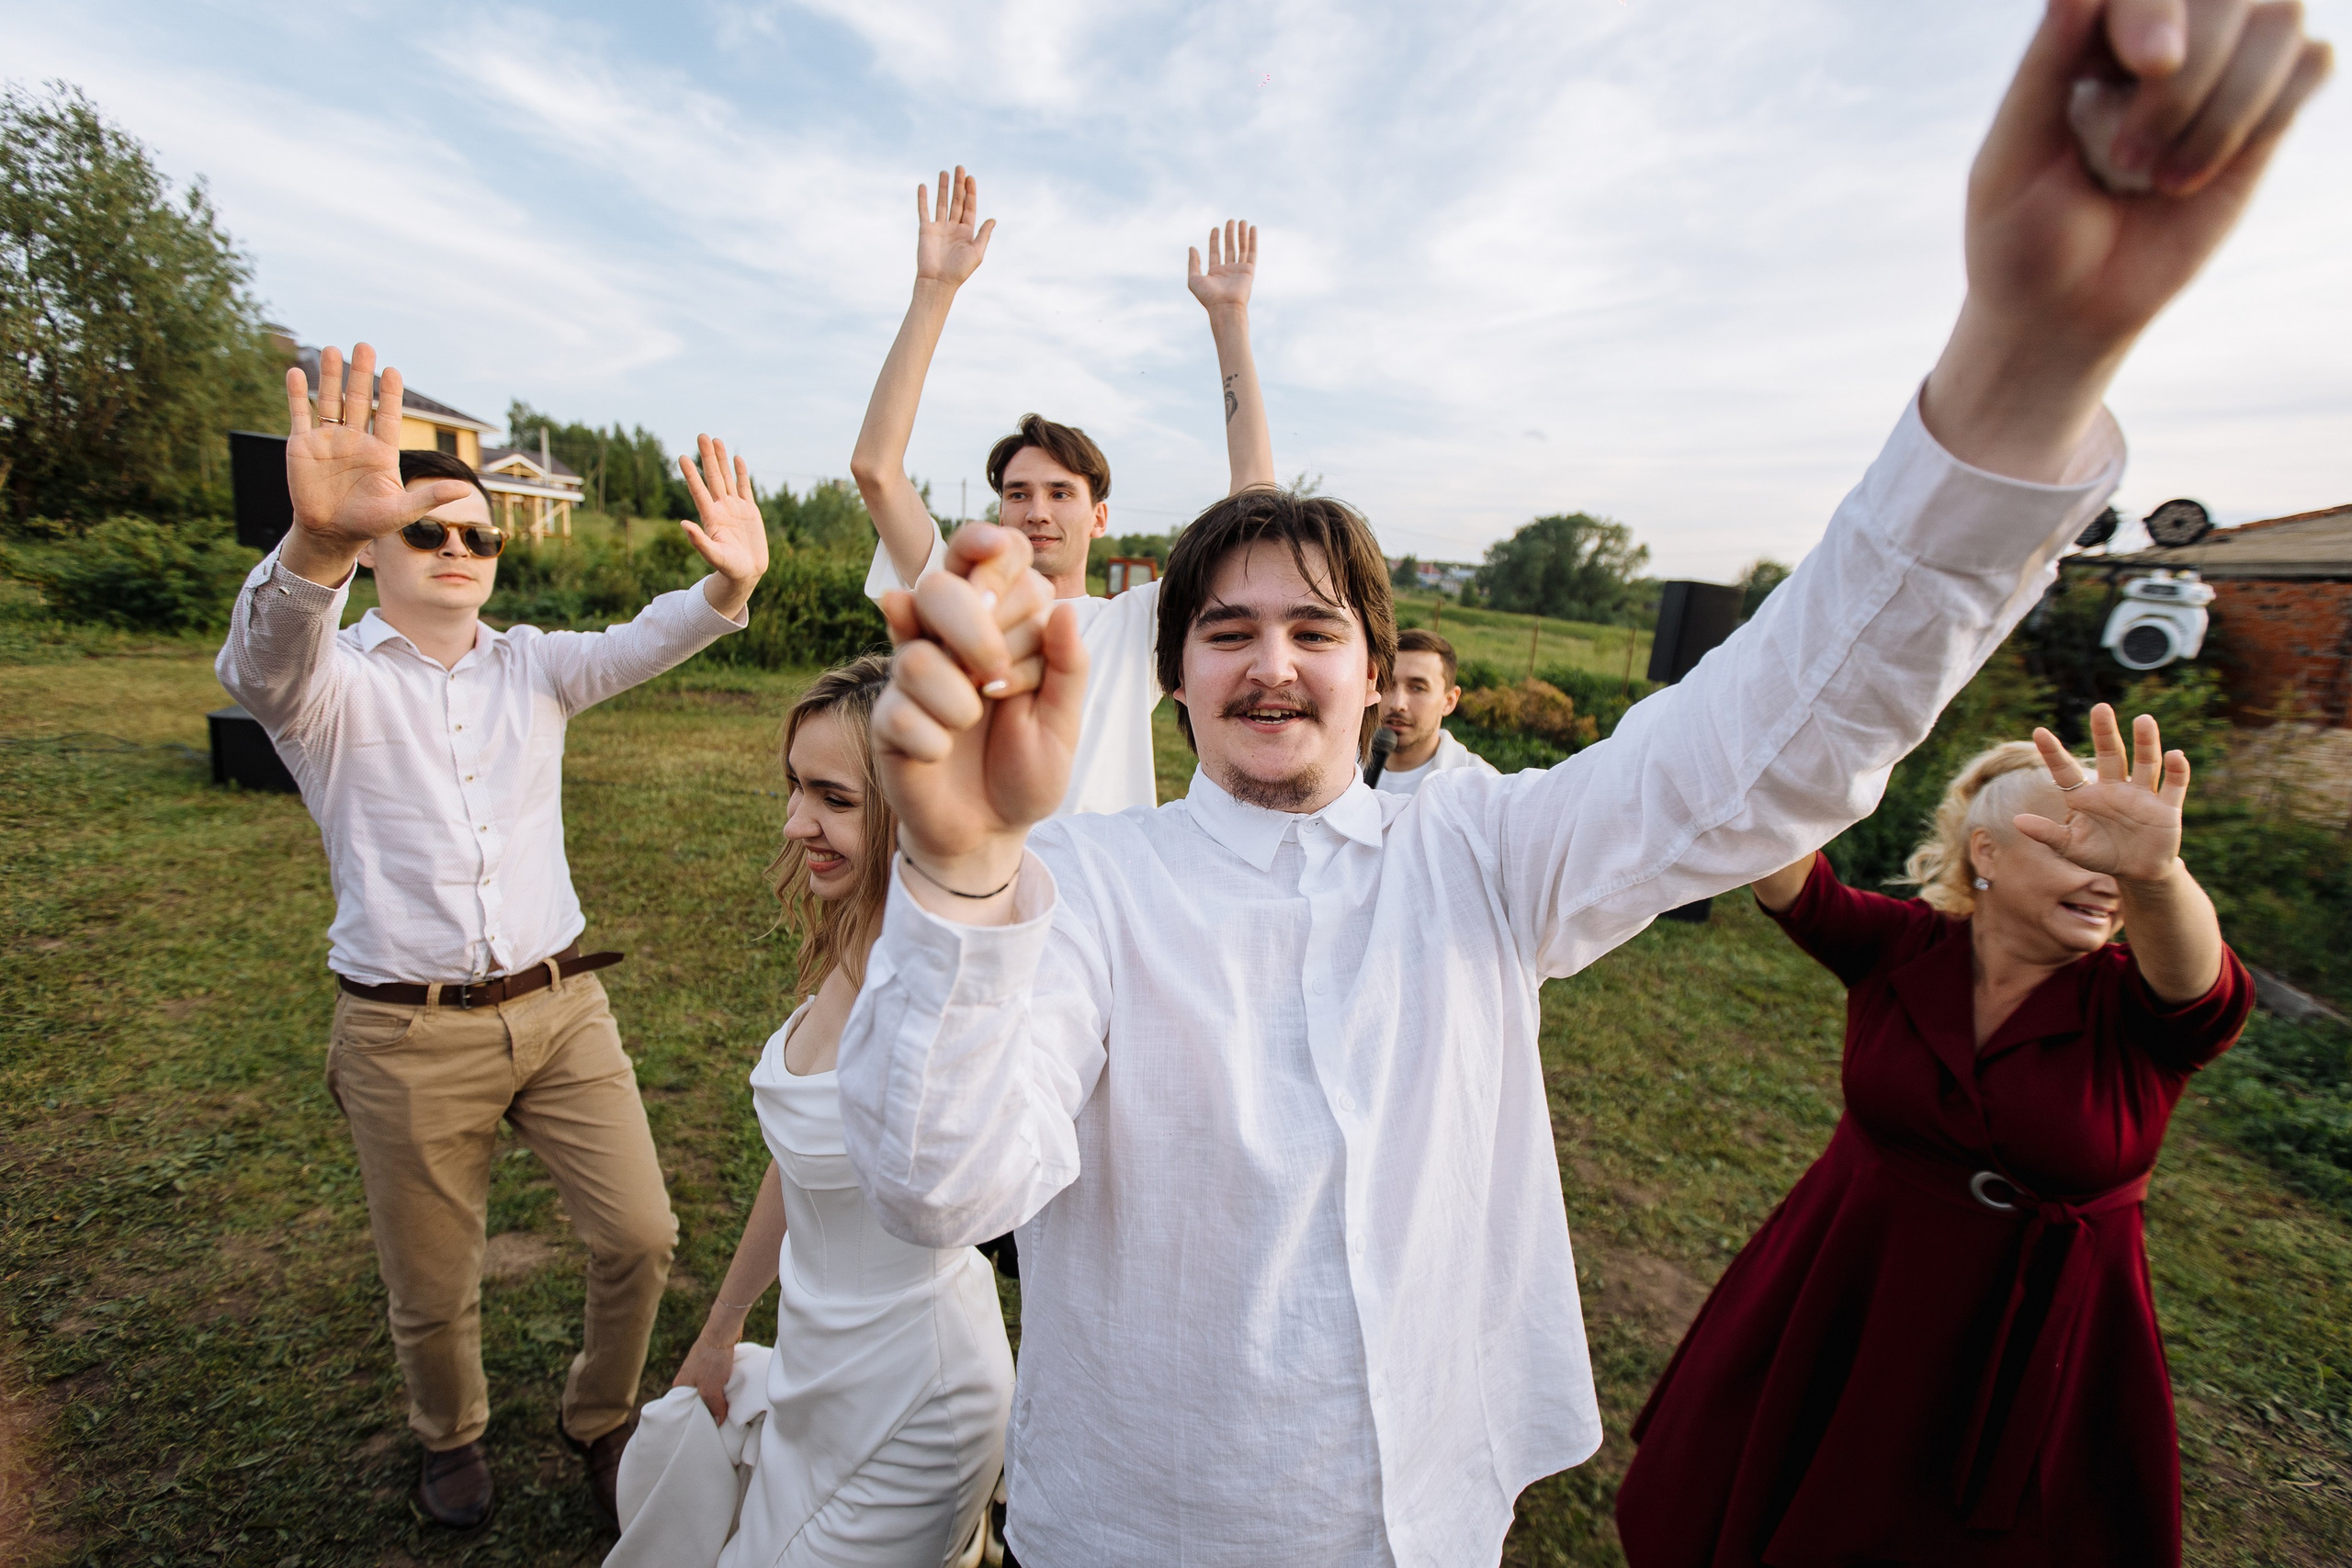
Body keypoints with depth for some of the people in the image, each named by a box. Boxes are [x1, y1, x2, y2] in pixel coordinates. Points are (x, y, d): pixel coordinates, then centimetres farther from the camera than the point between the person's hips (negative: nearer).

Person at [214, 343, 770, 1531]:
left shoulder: (532, 666, 7)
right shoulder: (326, 680, -1)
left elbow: (633, 647, -11)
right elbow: (264, 657, -25)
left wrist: (725, 589, -33)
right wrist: (316, 541, -48)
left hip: (561, 1009, 2)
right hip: (407, 1036, -2)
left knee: (639, 1238, 5)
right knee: (431, 1292, 14)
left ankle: (599, 1422, 34)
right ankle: (452, 1437, 46)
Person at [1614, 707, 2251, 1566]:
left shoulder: (2134, 1007, -14)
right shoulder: (1902, 947, -11)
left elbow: (2193, 976, -37)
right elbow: (1790, 888, -27)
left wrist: (2156, 874, -58)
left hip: (2028, 1349, -1)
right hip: (1845, 1304, 1)